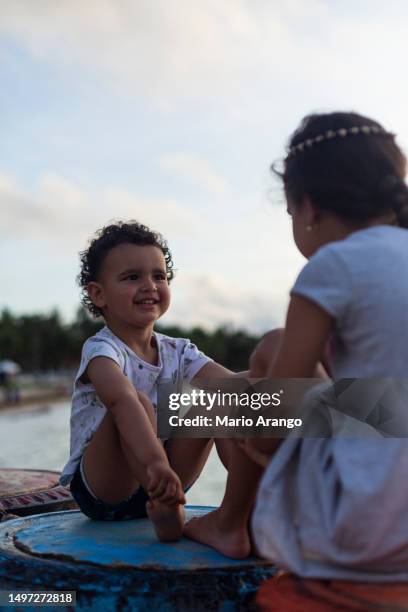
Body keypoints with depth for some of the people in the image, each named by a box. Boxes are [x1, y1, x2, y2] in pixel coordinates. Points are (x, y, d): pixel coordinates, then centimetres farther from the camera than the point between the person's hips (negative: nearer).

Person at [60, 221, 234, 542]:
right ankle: (166, 511, -35)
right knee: (139, 401, -33)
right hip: (98, 489, -6)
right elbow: (121, 398, -41)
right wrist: (154, 461, -59)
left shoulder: (178, 351, 2)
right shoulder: (101, 349, -18)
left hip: (155, 483, 6)